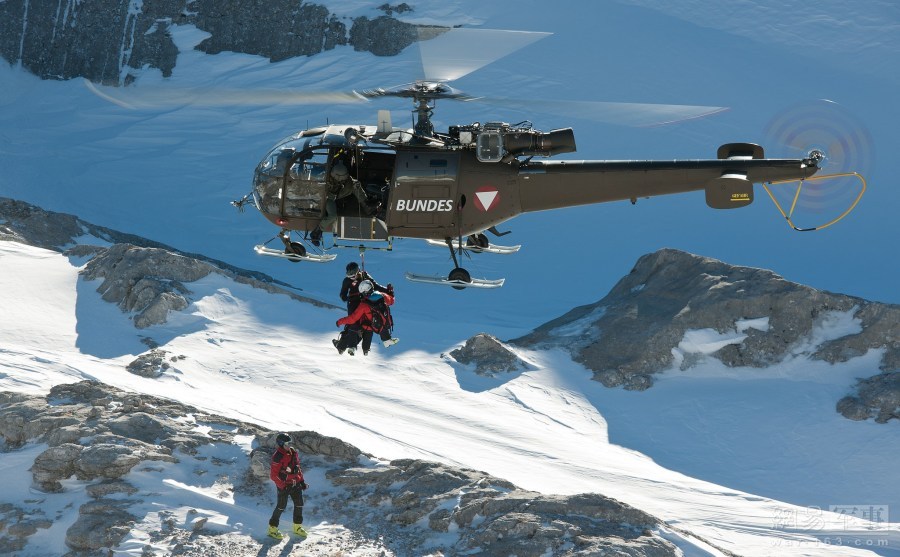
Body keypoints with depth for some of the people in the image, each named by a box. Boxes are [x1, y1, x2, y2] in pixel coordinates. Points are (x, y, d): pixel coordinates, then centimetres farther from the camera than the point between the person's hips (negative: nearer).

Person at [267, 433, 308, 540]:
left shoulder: (293, 452, 2)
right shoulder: (277, 457, -21)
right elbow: (273, 475, -19)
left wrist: (301, 481, 12)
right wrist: (283, 486, -22)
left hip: (295, 483, 7)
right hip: (284, 485, -7)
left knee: (299, 504, 11)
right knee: (281, 506, -1)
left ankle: (297, 527, 26)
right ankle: (272, 529, 11)